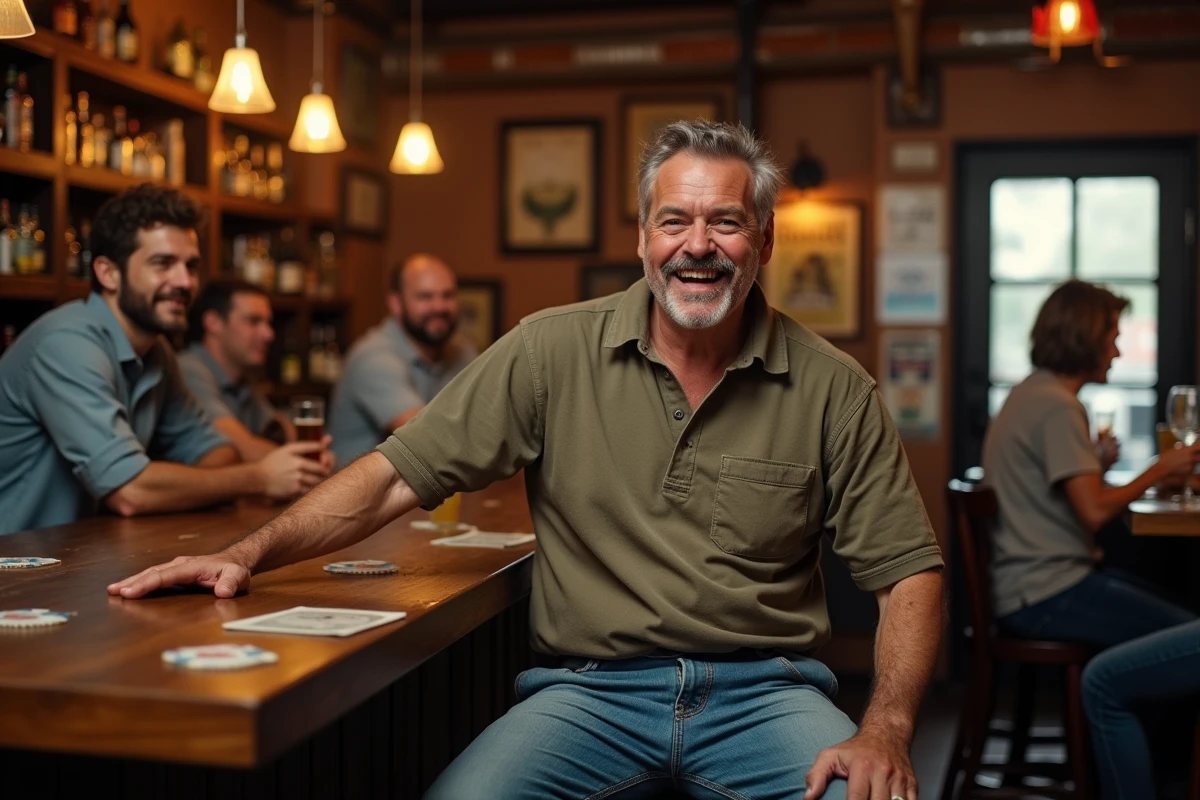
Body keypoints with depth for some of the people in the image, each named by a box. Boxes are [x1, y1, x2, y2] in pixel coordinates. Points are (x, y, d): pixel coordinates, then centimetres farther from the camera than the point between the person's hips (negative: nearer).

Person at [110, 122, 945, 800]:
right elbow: (398, 474, -2)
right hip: (592, 690, 0)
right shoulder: (554, 353, -2)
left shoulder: (833, 388, -1)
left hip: (764, 691, 1)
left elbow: (908, 569, 1)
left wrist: (887, 729, -14)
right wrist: (249, 553, -14)